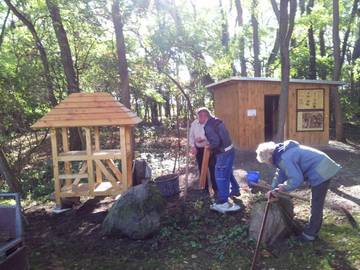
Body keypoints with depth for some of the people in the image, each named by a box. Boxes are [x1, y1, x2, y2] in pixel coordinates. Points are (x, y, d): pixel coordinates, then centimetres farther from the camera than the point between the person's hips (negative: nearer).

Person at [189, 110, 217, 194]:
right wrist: (193, 146, -3)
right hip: (199, 149, 5)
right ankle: (205, 188, 27)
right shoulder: (194, 123, 2)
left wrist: (203, 139, -27)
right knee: (202, 169, 12)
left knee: (212, 169, -1)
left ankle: (216, 189, 13)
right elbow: (191, 136, 8)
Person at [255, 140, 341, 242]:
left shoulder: (284, 158, -25)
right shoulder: (282, 152, 7)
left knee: (316, 204, 1)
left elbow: (296, 179, -25)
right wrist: (273, 189, 9)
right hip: (323, 168, 10)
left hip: (321, 172, -10)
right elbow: (281, 173, 15)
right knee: (316, 203, 21)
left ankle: (310, 234, 14)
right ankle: (313, 229, 35)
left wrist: (283, 187, -8)